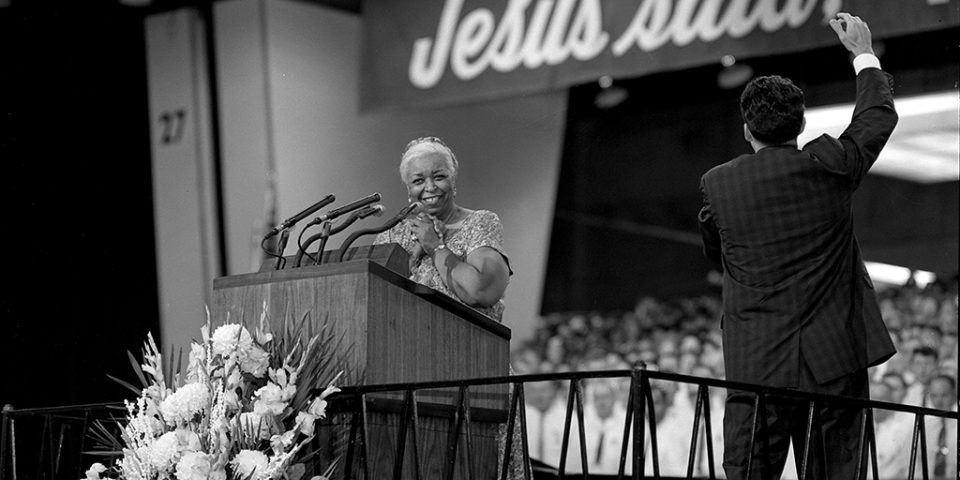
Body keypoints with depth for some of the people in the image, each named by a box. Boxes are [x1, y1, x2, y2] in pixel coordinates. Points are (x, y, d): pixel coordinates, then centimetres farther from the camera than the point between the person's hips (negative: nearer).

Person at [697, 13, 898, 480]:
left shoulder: (717, 185, -3)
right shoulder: (829, 166, -3)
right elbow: (879, 116, 16)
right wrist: (864, 54, 31)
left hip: (757, 366, -1)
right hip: (836, 361, 1)